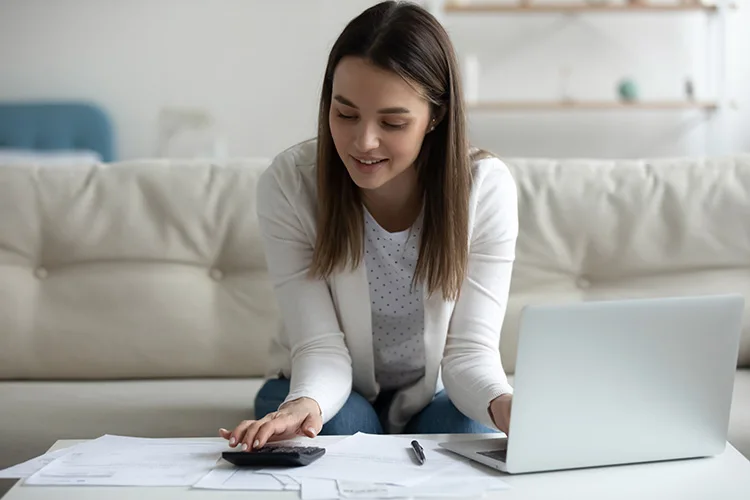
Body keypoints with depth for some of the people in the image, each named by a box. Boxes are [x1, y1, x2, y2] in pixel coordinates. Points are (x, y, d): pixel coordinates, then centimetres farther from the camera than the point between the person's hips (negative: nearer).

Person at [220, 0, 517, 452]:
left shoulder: (486, 187, -22)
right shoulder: (288, 184, -23)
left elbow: (468, 350, -22)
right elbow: (321, 347, -23)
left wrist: (502, 403, -46)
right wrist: (305, 404, -47)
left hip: (436, 396, 1)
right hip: (333, 388, -1)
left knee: (468, 432, -30)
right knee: (339, 426, -33)